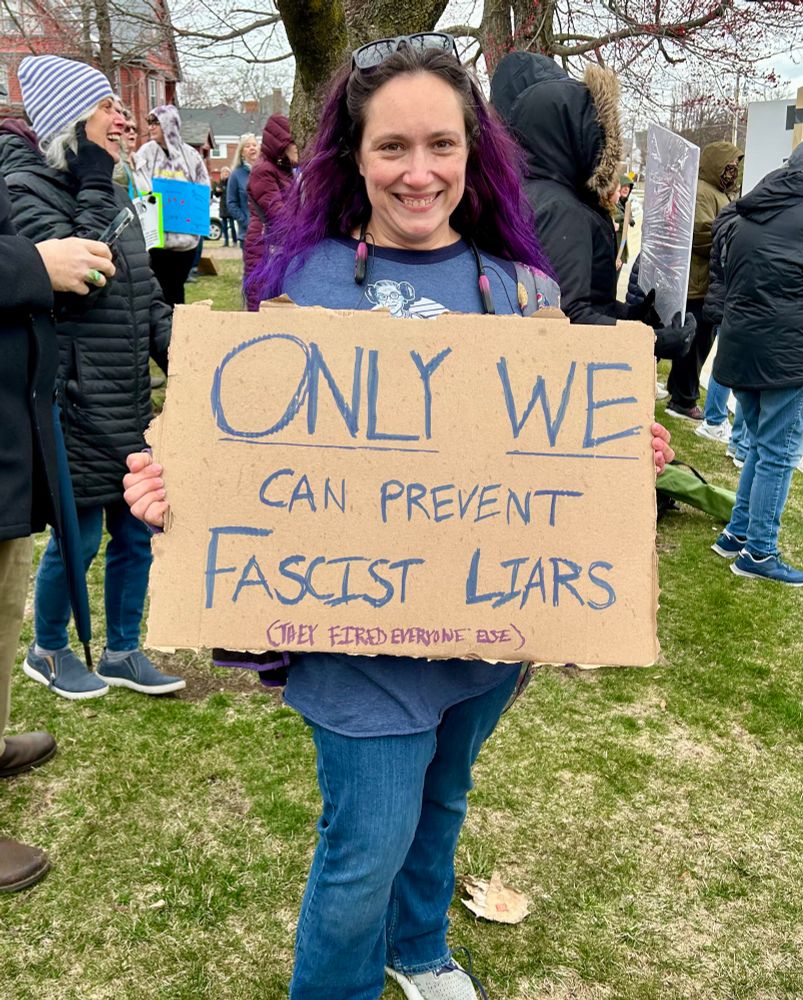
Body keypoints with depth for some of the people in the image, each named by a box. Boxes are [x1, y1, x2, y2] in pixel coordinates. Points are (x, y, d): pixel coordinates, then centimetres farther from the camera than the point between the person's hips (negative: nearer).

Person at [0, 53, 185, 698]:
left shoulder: (111, 190, 13)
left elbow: (144, 289, 16)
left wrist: (180, 360, 9)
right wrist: (95, 190, -18)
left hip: (128, 401, 8)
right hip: (75, 401, -7)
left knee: (135, 532, 13)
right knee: (78, 536, 4)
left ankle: (123, 653, 30)